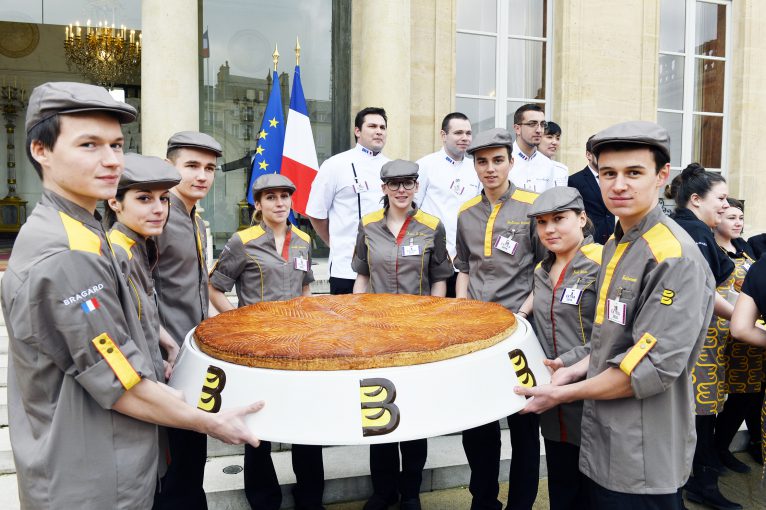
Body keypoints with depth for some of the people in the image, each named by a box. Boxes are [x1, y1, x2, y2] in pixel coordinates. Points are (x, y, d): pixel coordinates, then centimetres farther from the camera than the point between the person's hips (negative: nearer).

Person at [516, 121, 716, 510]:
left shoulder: (676, 258, -21)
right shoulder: (615, 244, 8)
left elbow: (654, 366, -25)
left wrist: (563, 393, -16)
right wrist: (580, 368, 3)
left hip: (643, 461, -8)